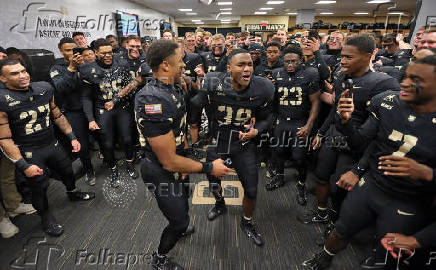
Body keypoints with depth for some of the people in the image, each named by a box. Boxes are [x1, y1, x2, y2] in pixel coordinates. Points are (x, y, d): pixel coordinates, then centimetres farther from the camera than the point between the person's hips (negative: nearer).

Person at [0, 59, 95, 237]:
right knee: (39, 187, 10)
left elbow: (57, 115, 7)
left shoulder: (44, 88, -5)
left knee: (68, 171, 22)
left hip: (52, 145, 5)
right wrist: (23, 165, -19)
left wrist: (72, 137, 6)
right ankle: (45, 216, 38)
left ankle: (73, 193, 54)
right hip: (28, 154, -5)